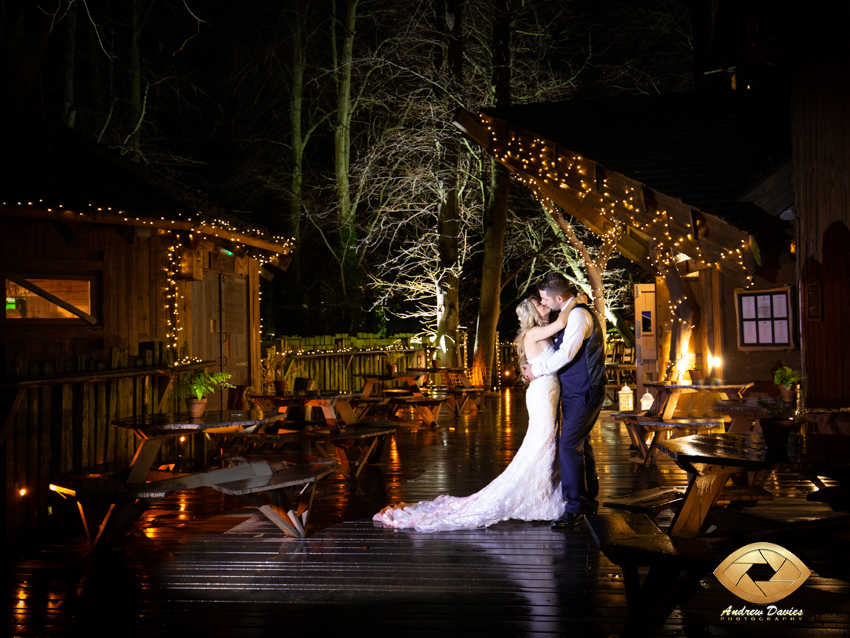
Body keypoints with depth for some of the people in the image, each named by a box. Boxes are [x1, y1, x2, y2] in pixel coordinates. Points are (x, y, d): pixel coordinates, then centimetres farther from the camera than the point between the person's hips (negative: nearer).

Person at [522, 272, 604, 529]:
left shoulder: (579, 315, -17)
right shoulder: (572, 314, 15)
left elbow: (566, 354, -21)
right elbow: (562, 350, 23)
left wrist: (537, 369, -10)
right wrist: (535, 365, 13)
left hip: (583, 393, -11)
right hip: (575, 392, 11)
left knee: (569, 447, -12)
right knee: (580, 445, 17)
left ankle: (574, 508, -6)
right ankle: (588, 500, 28)